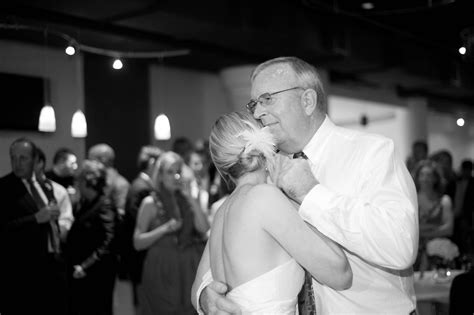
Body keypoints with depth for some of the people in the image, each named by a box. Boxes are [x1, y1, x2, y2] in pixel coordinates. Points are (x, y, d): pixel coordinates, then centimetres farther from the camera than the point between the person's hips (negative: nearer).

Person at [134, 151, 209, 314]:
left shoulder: (187, 200, 8)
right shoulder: (151, 203, 0)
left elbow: (204, 229, -6)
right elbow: (138, 242, -4)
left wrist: (191, 198, -7)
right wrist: (165, 229, -15)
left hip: (188, 269, 3)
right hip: (161, 272, -2)